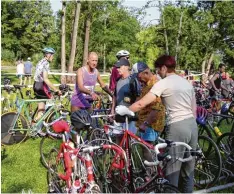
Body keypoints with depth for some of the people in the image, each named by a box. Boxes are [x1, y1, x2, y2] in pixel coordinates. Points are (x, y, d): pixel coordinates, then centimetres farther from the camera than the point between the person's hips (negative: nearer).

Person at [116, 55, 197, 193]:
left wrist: (125, 110, 0)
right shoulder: (187, 83, 15)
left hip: (177, 127, -8)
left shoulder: (163, 83, -7)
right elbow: (194, 109, 17)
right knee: (188, 170, 17)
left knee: (173, 170, 2)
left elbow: (142, 103, -13)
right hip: (193, 125, 8)